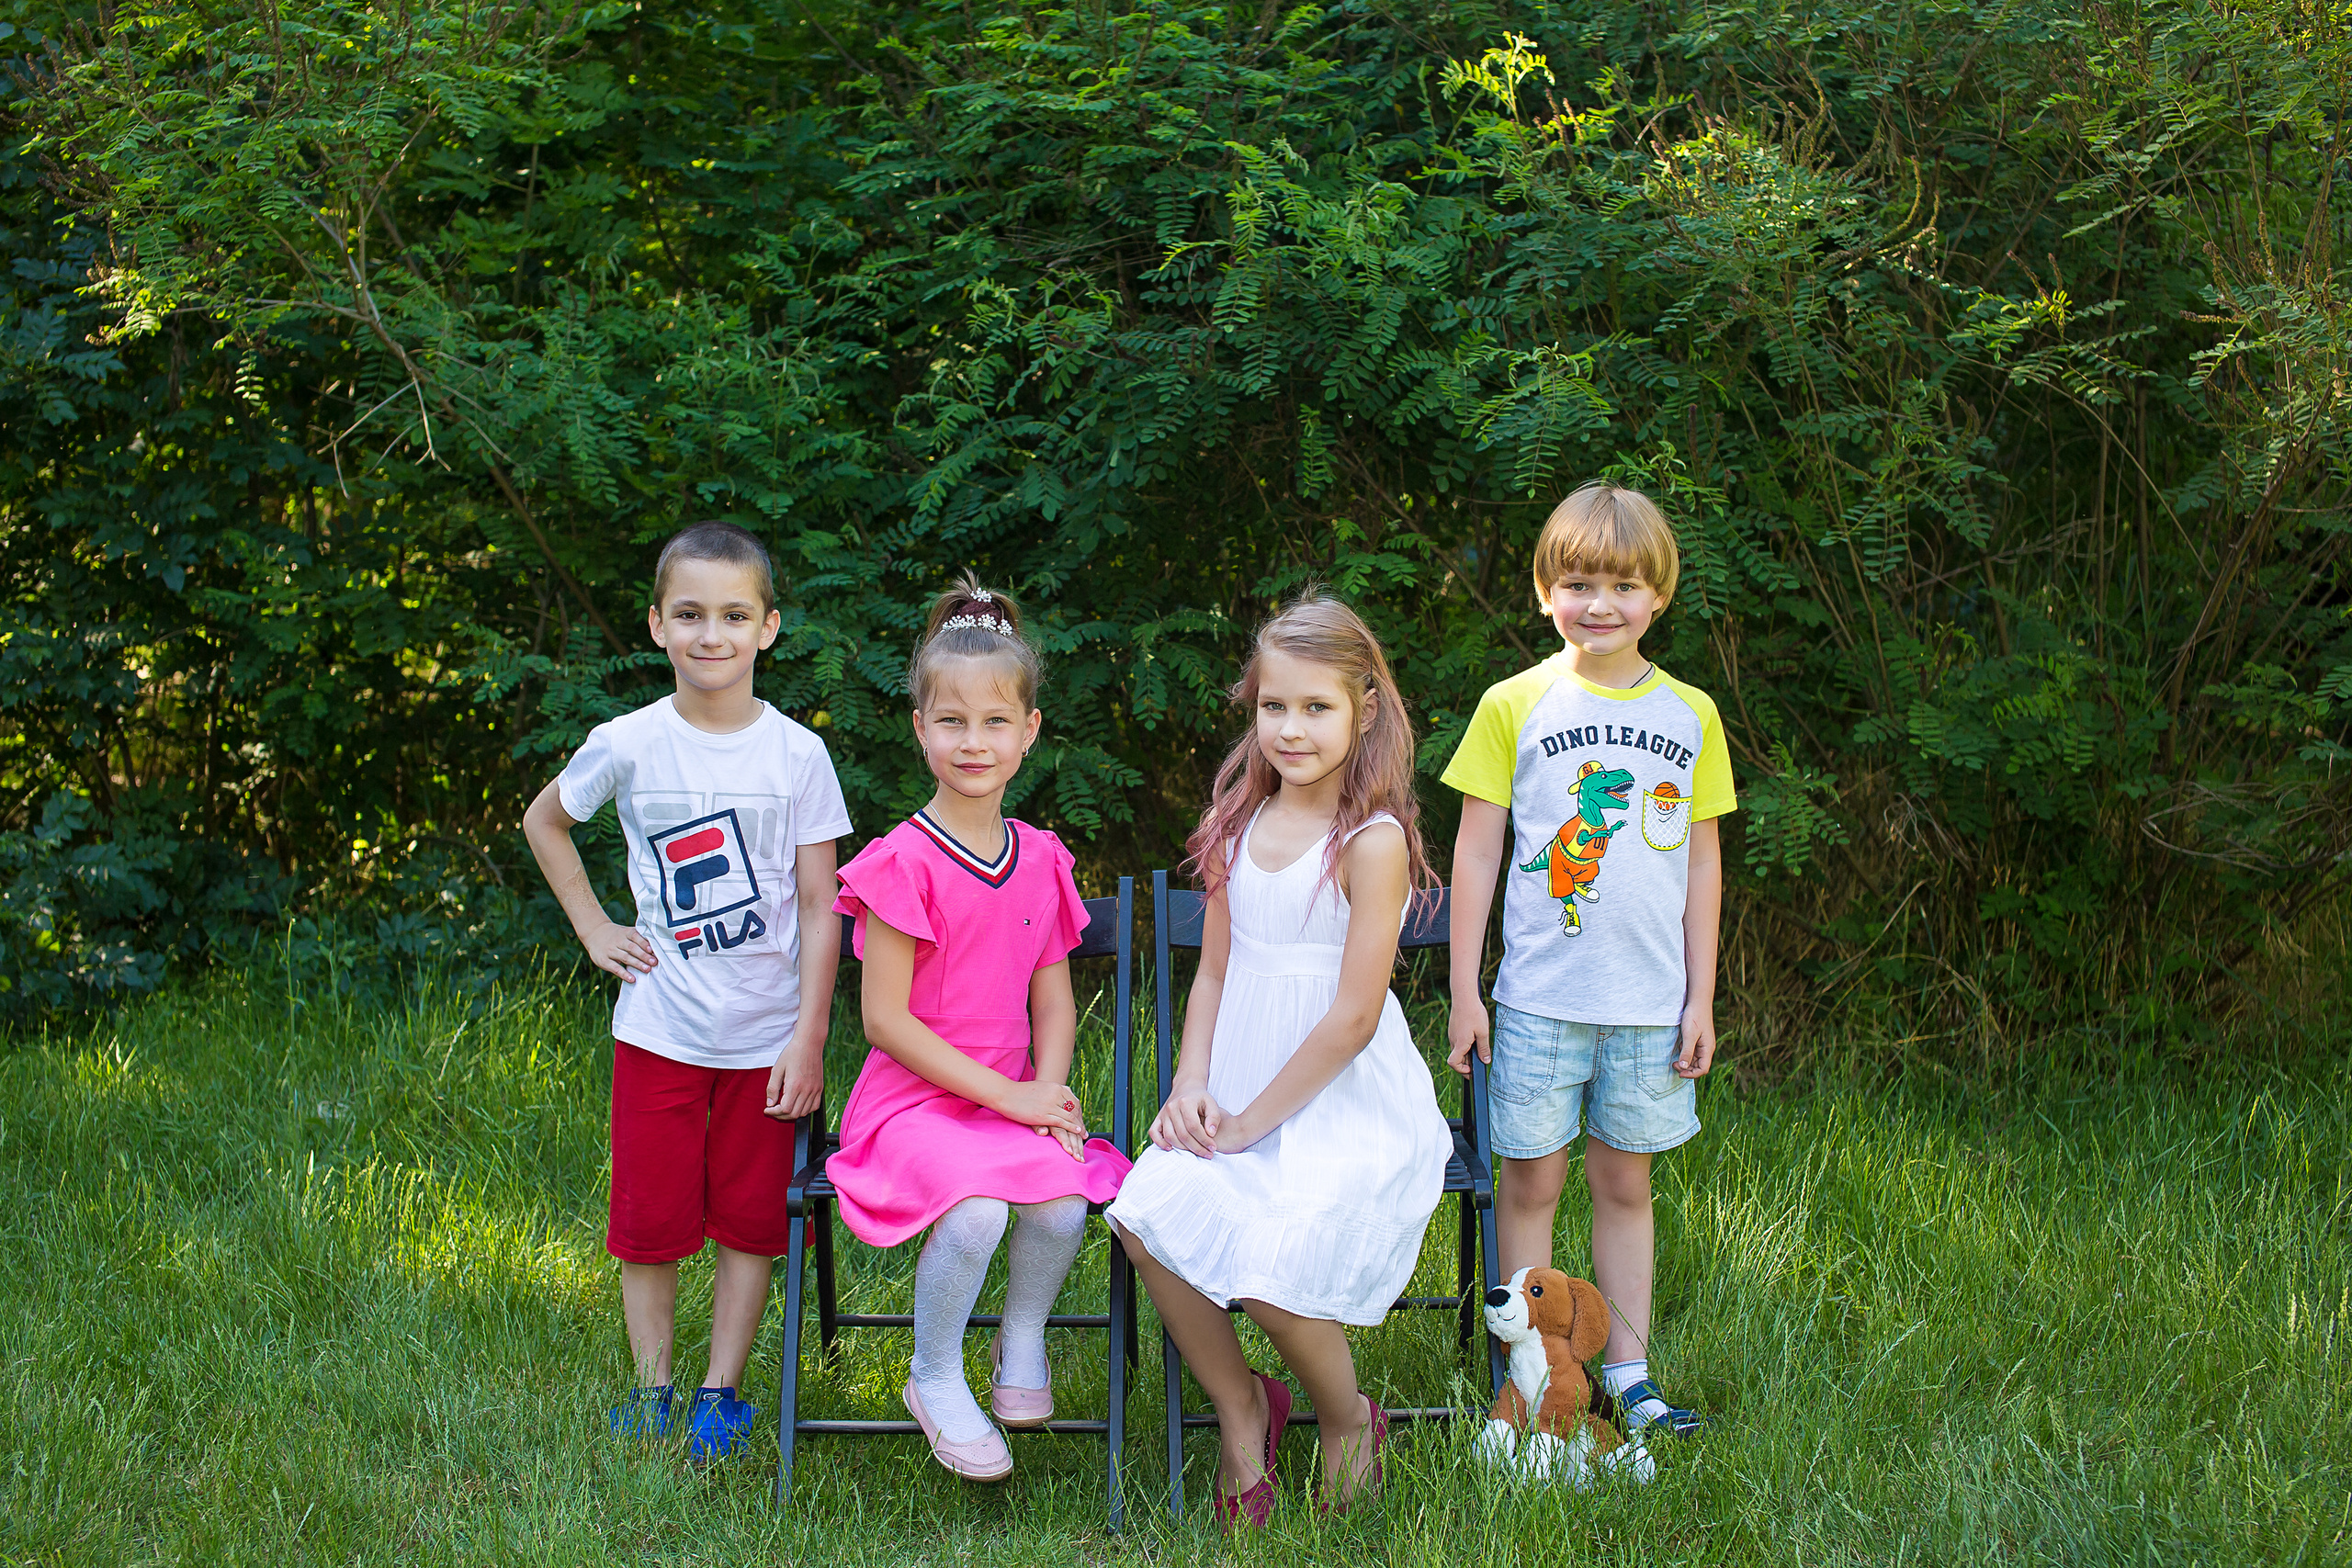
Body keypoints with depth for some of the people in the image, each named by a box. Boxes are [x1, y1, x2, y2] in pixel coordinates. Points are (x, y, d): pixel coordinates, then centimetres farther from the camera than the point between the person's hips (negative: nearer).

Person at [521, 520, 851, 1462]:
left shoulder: (797, 753, -6)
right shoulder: (627, 745, -5)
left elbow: (820, 906, -4)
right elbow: (542, 823, 15)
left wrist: (809, 1035, -9)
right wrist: (594, 930, 7)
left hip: (767, 1032, 0)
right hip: (659, 1026, 0)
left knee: (750, 1215, 6)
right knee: (651, 1213, 6)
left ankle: (721, 1391, 17)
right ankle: (651, 1385, 20)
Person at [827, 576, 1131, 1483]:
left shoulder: (1041, 860, 7)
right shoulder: (905, 862, -11)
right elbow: (885, 1017, -12)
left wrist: (1050, 1093, -7)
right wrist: (1008, 1097, -14)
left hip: (1016, 1096, 4)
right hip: (914, 1100, -4)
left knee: (1062, 1203, -25)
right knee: (976, 1210, -32)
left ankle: (1022, 1341, 6)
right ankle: (934, 1379, -5)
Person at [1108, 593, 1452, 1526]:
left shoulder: (1373, 839, -13)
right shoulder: (1242, 826, 8)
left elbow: (1352, 1018, -15)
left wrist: (1252, 1121, -11)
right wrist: (1191, 1087, -2)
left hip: (1347, 1106, -6)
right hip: (1241, 1097, 6)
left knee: (1268, 1259, -27)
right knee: (1145, 1211, -20)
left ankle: (1347, 1417, 7)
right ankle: (1240, 1407, 4)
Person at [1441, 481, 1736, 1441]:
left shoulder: (1690, 715, 5)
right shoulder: (1514, 705, -2)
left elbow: (1702, 864, 9)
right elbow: (1476, 851, 0)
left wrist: (1700, 997, 6)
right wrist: (1465, 991, -2)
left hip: (1650, 1001, 2)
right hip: (1538, 996, -2)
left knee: (1625, 1184, 11)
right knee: (1531, 1181, 4)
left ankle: (1628, 1375, 19)